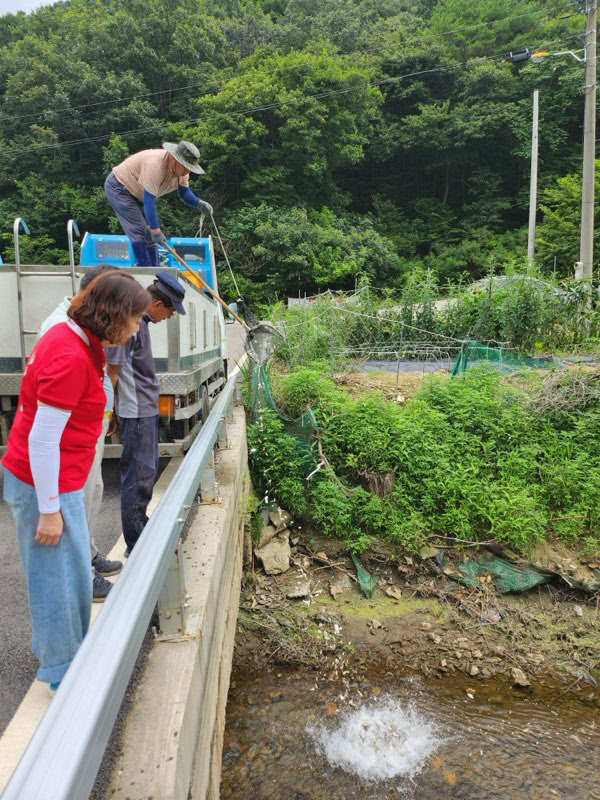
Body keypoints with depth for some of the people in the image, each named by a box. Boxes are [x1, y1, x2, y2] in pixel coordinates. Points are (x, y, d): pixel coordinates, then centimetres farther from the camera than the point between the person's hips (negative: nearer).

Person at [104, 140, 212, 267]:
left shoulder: (181, 169, -12)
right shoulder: (155, 165, -37)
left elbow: (185, 193, -2)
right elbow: (149, 201, -37)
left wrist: (200, 203, -23)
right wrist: (155, 230, -34)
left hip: (137, 193, 9)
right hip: (118, 187, -9)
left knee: (150, 231, 5)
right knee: (138, 230, -18)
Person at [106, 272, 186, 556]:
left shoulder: (139, 320, 10)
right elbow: (112, 371, -20)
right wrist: (111, 411, -12)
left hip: (146, 410, 10)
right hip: (137, 412, -10)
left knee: (147, 470, 20)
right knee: (139, 475, -3)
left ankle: (141, 528, 35)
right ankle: (136, 545, 8)